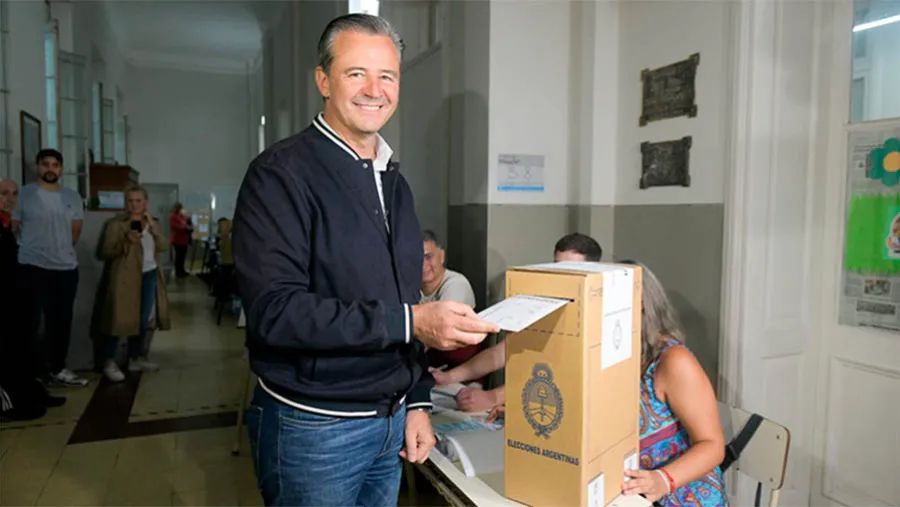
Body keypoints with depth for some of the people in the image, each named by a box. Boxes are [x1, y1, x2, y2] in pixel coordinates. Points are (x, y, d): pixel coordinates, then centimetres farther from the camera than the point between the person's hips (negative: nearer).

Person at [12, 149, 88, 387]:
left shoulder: (73, 197, 10)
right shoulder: (24, 194, -3)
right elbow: (14, 228, 1)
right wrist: (36, 247, 6)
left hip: (67, 267, 4)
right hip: (33, 267, -4)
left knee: (62, 321, 11)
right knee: (31, 321, 0)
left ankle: (58, 369, 22)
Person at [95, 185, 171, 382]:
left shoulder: (152, 223, 11)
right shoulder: (115, 223, -6)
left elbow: (164, 246, -1)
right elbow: (104, 252, -11)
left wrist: (151, 224, -10)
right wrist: (126, 241, -25)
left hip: (149, 275, 6)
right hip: (124, 277, -6)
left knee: (142, 320, 12)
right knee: (119, 319, -5)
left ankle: (135, 359, 25)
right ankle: (110, 363, 4)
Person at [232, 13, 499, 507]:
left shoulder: (394, 182, 9)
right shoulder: (281, 173, -14)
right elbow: (274, 310, -23)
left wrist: (417, 401, 10)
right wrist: (409, 321, -25)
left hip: (390, 422, 7)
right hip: (313, 427, -6)